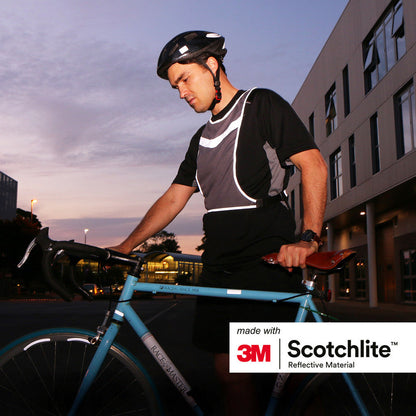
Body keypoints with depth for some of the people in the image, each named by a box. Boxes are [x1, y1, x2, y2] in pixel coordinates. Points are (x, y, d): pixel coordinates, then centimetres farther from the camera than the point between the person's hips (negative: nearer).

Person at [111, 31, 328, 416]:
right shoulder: (203, 138, 23)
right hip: (219, 269, 7)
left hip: (268, 263, -6)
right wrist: (125, 247, 13)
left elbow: (313, 165, -7)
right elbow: (174, 198, 21)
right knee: (230, 373, 5)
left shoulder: (262, 105, 3)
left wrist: (309, 238, -19)